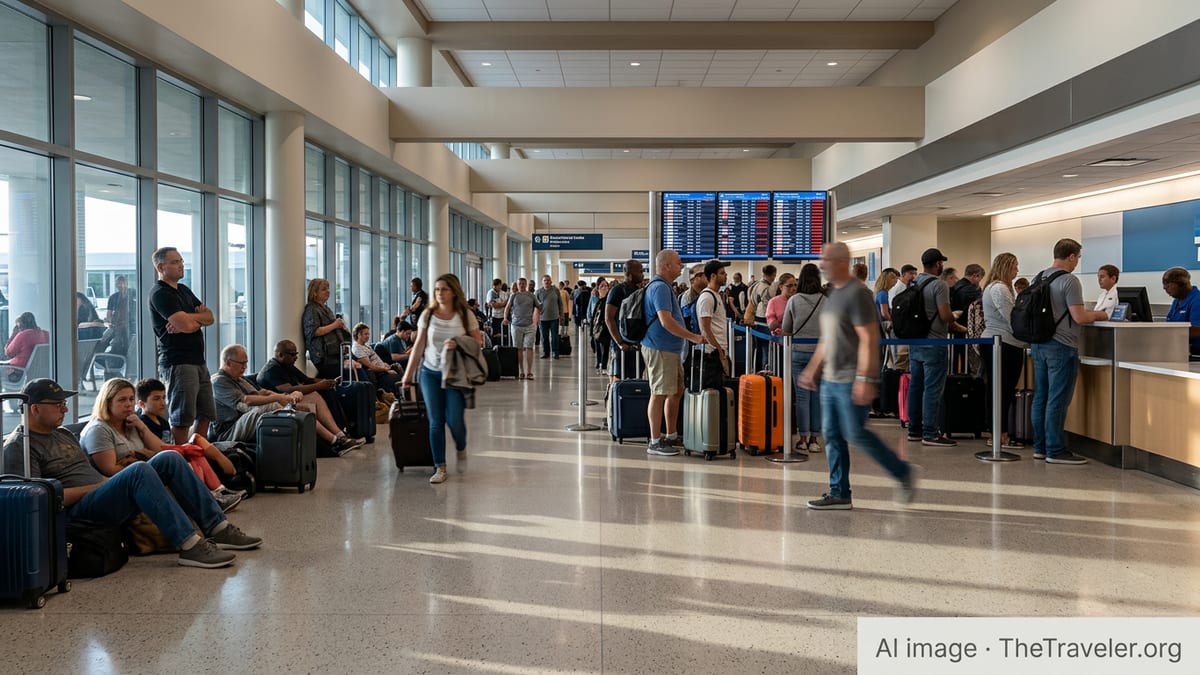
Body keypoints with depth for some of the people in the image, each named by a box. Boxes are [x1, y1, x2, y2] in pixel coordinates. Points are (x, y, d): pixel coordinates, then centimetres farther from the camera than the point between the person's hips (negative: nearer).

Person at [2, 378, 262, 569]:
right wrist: (94, 487, -14)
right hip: (76, 512, -9)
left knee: (169, 459, -6)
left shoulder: (63, 434, 24)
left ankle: (217, 528, -11)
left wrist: (108, 482, 2)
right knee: (139, 470, -32)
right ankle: (189, 545, -35)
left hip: (104, 498, 9)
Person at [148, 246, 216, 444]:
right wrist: (198, 317, 2)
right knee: (182, 419, -6)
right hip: (178, 363, -9)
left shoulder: (183, 290, 19)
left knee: (205, 415, 12)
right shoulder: (160, 294, -9)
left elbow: (209, 317, 11)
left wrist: (189, 318, -9)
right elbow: (185, 325, -20)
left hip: (198, 361, 9)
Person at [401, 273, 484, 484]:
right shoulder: (428, 315, 2)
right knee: (435, 421, 1)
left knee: (454, 418, -10)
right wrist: (408, 374, 5)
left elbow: (478, 342, -1)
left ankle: (461, 449, 23)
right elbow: (419, 346, 5)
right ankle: (440, 468, 9)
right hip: (430, 372, 2)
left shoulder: (465, 315, -2)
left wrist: (458, 344, -18)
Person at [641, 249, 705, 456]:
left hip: (670, 349, 11)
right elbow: (666, 322, -25)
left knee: (676, 391, 15)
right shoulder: (660, 287, -17)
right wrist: (693, 337, -21)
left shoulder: (663, 286, 18)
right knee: (659, 394, -6)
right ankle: (655, 442, -1)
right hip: (659, 348, -11)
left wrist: (691, 337, 22)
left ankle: (671, 435, 25)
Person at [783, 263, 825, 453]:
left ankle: (803, 438, 9)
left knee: (802, 396, 5)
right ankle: (814, 439, 11)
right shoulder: (826, 301, -4)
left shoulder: (794, 300, -3)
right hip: (820, 352, 0)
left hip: (799, 352, 0)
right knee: (817, 396, 6)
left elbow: (786, 329, 5)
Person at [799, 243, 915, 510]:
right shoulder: (834, 293, 15)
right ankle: (839, 494, 14)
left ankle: (904, 473, 11)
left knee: (856, 434, -6)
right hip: (830, 379, 9)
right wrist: (812, 370, 22)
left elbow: (869, 339, -19)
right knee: (832, 435, 8)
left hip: (851, 381, -9)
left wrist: (864, 378, -24)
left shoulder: (857, 293, -14)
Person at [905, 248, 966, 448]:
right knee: (933, 389, -5)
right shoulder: (939, 285, -13)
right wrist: (954, 323, 3)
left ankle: (914, 430, 18)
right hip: (933, 344, -8)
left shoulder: (914, 284, 10)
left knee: (915, 386, 12)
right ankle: (930, 433, -4)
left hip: (914, 343, 8)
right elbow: (945, 315, -20)